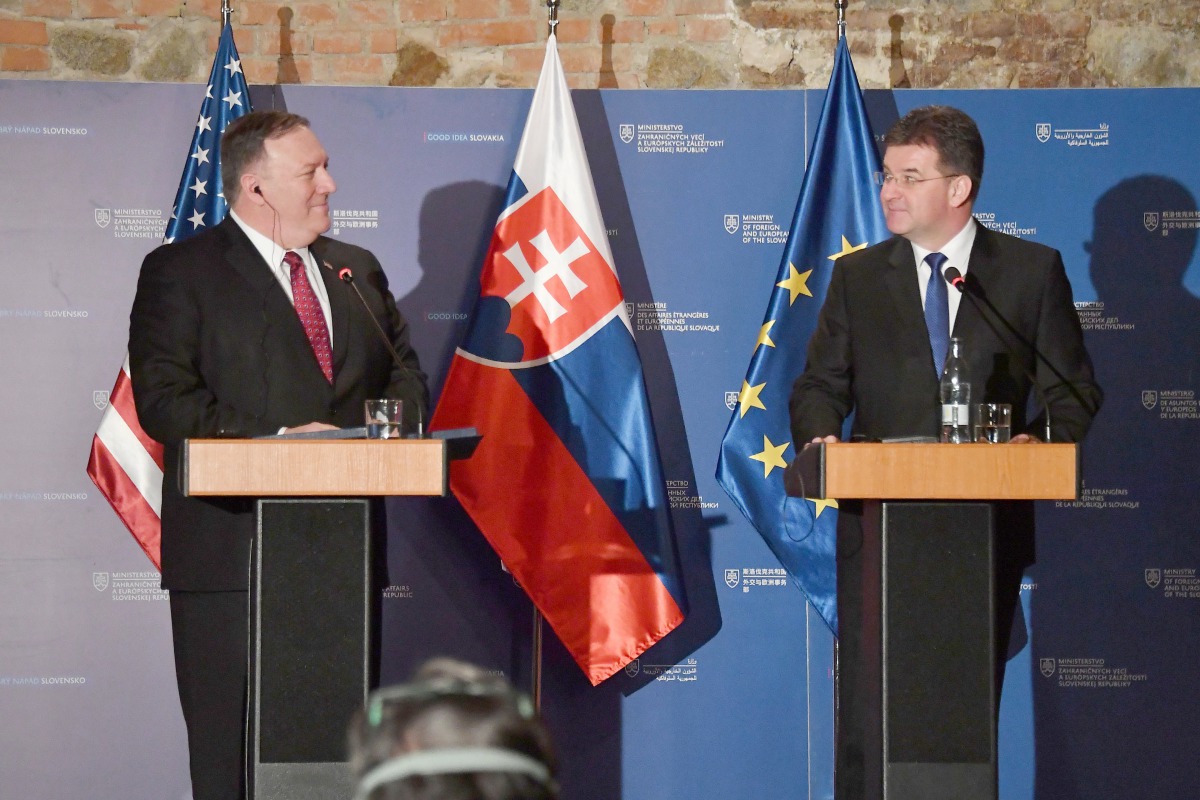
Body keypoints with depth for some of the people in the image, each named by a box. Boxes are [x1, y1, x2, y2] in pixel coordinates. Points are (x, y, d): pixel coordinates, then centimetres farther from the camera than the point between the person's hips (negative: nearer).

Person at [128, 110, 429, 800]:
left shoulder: (358, 270, 17)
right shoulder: (180, 272, -1)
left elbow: (405, 373, 21)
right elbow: (163, 399, -11)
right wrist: (279, 442, -19)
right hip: (231, 554, -5)